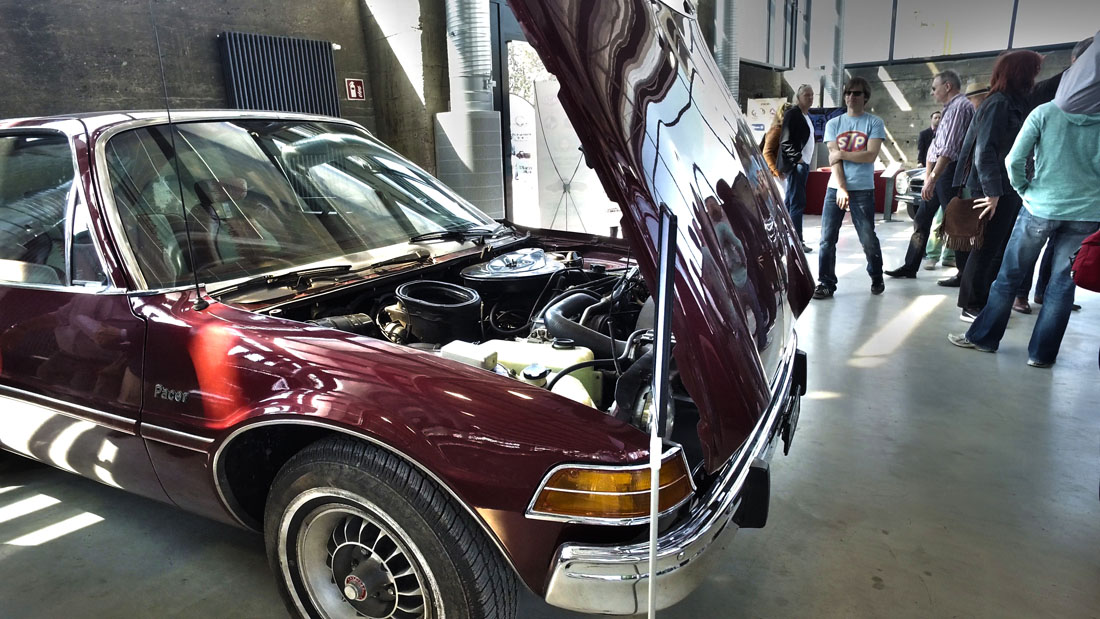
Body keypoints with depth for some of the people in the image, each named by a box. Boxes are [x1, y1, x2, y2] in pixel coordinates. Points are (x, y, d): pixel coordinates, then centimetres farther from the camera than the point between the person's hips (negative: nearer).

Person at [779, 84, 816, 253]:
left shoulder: (807, 115, 17)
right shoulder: (792, 114, -10)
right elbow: (785, 141, -16)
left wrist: (805, 160, 12)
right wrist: (797, 158, -18)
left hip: (803, 163, 9)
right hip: (795, 164, -9)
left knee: (790, 202, 12)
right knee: (798, 203, -9)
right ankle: (797, 241, -7)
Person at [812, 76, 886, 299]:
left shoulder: (874, 123, 2)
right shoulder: (833, 124, 9)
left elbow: (870, 156, -10)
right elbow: (834, 159, -1)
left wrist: (841, 153, -8)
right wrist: (841, 188, -11)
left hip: (863, 190, -2)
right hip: (835, 188, 2)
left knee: (868, 239, 2)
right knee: (827, 239, -3)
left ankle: (876, 278, 23)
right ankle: (826, 283, 5)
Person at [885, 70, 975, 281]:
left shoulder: (960, 107, -13)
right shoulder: (950, 108, 16)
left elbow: (949, 149, -22)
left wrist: (932, 178, -25)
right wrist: (928, 175, 10)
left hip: (949, 171, -10)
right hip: (939, 171, 10)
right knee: (921, 219, 12)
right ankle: (910, 266, 20)